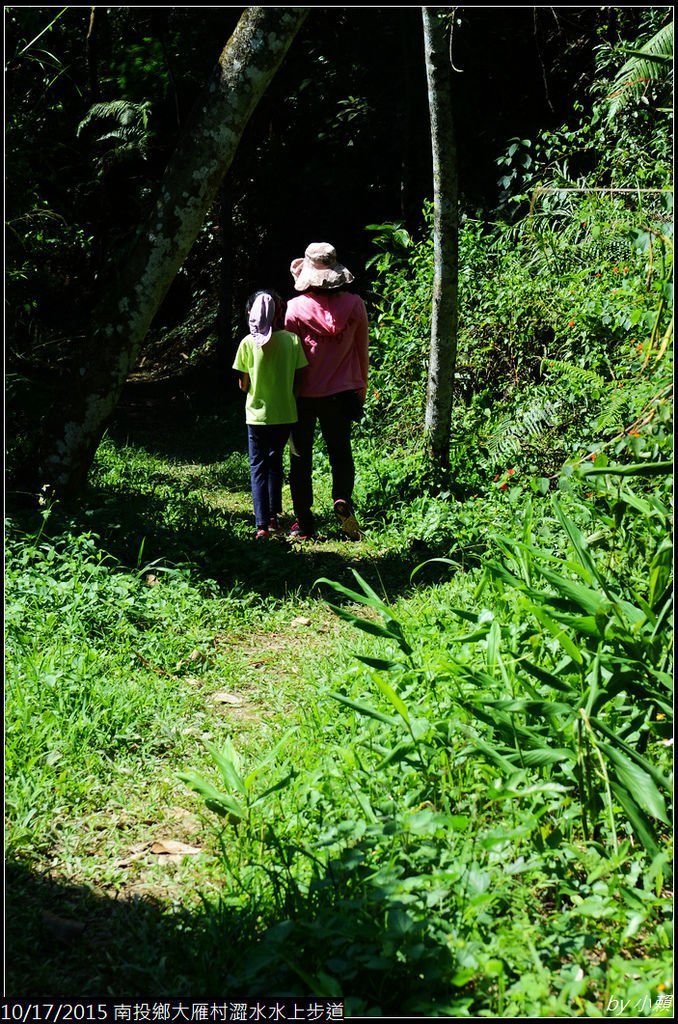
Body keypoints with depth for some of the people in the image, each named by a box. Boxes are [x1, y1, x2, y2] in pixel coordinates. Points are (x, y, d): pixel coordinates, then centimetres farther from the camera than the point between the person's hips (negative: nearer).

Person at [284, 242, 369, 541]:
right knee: (340, 452, 16)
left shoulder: (295, 307, -11)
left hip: (303, 393, -1)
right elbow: (362, 351, 3)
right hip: (341, 392, 1)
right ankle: (343, 500, -10)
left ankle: (304, 523, 12)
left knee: (301, 458, 10)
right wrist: (362, 386, 16)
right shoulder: (354, 305, -6)